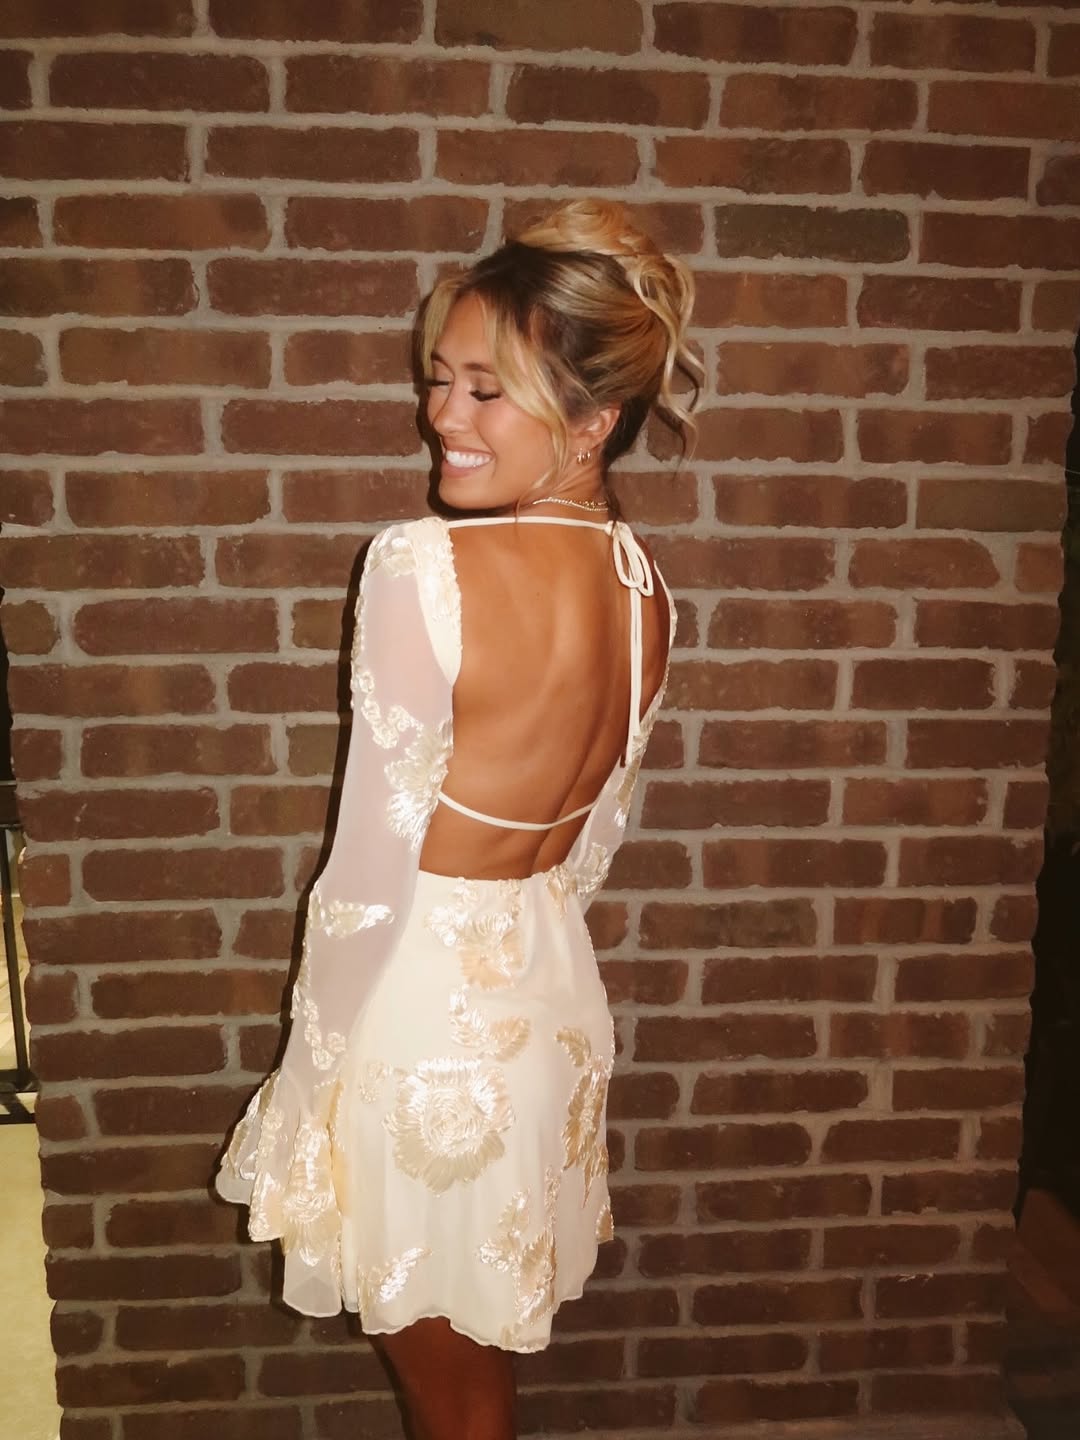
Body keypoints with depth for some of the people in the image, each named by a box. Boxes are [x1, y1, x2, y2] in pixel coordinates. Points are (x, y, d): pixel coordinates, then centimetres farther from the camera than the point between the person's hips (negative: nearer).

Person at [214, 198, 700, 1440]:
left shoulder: (425, 568, -26)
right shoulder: (644, 587, -4)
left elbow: (377, 852, -21)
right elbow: (592, 836, 5)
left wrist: (316, 1051, -6)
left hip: (418, 992, -6)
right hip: (547, 983, 7)